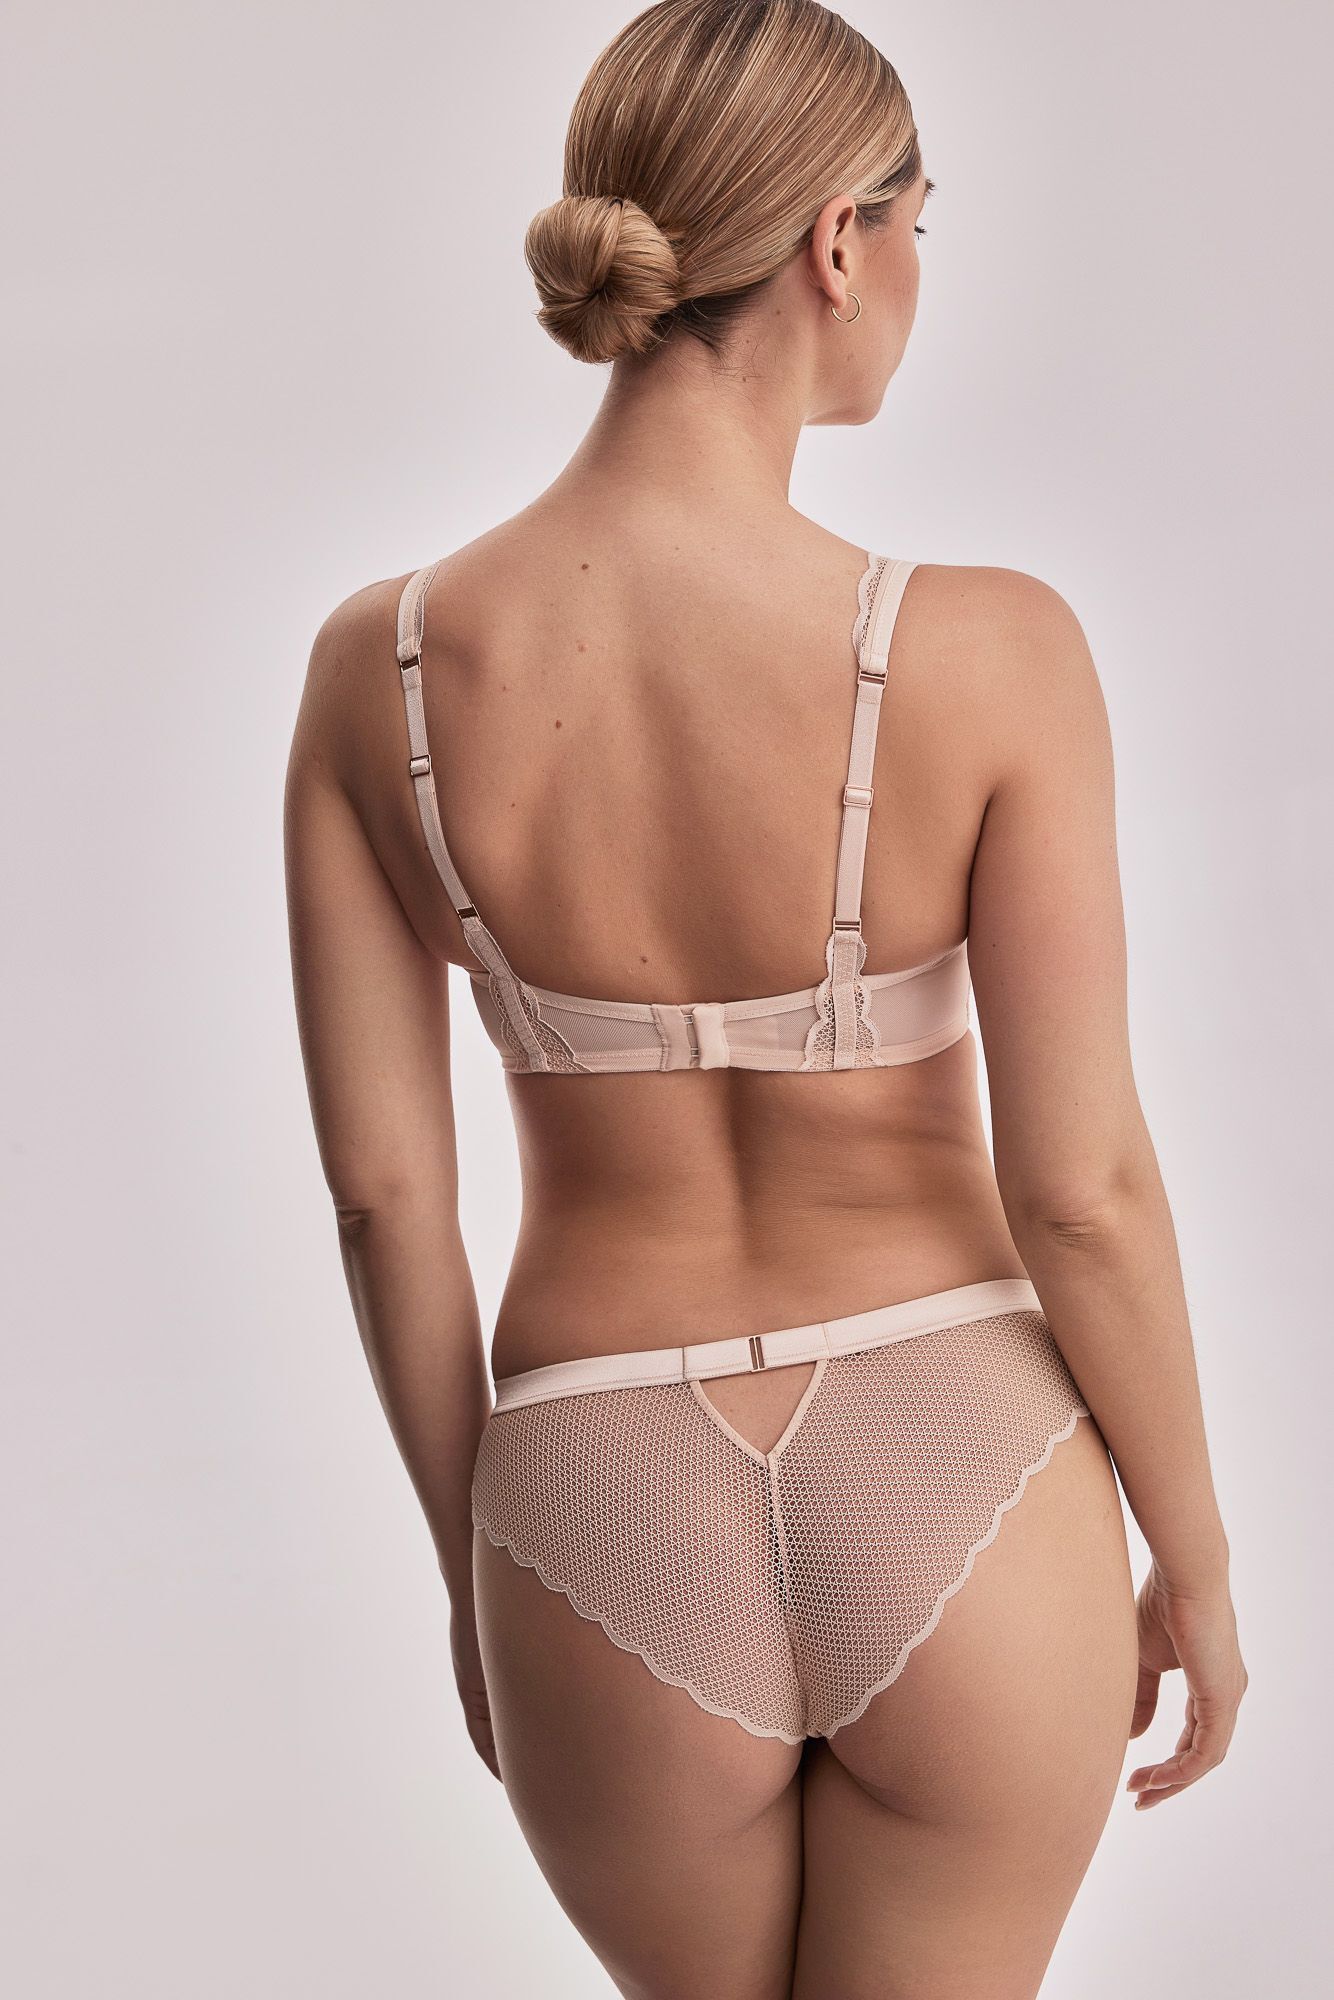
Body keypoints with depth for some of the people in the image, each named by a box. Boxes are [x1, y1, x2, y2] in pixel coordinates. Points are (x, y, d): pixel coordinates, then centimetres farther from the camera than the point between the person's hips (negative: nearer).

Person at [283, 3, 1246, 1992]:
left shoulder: (380, 668, -10)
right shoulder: (990, 654, -18)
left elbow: (383, 1192, -4)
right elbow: (1082, 1186, -13)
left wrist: (471, 1563, 11)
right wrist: (1198, 1560, 3)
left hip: (609, 1529, 2)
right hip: (961, 1497, -2)